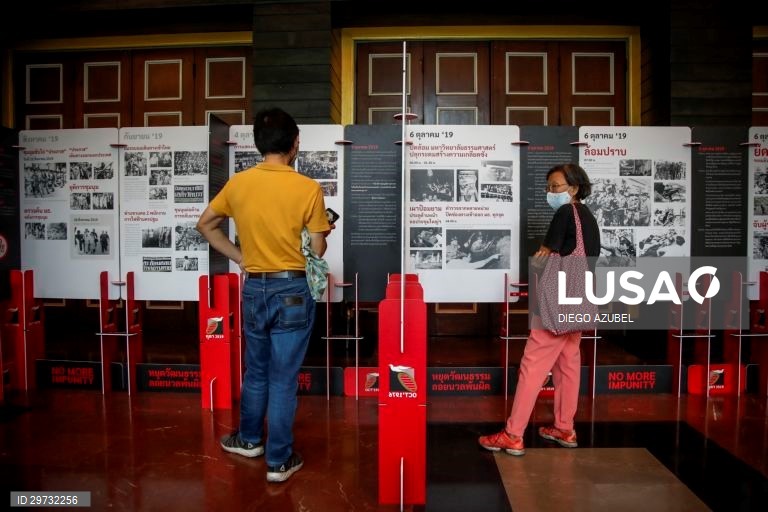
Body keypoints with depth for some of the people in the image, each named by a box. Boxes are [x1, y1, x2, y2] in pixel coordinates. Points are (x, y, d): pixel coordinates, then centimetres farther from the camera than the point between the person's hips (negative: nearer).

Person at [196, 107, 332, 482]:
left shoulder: (238, 183, -1)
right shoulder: (308, 188, -13)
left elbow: (205, 224, 11)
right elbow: (318, 250, -9)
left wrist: (238, 257, 13)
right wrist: (324, 230, 12)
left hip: (254, 288, 4)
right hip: (292, 290, -4)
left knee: (256, 371, 22)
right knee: (283, 378, 6)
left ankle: (249, 439, 40)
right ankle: (279, 461, 18)